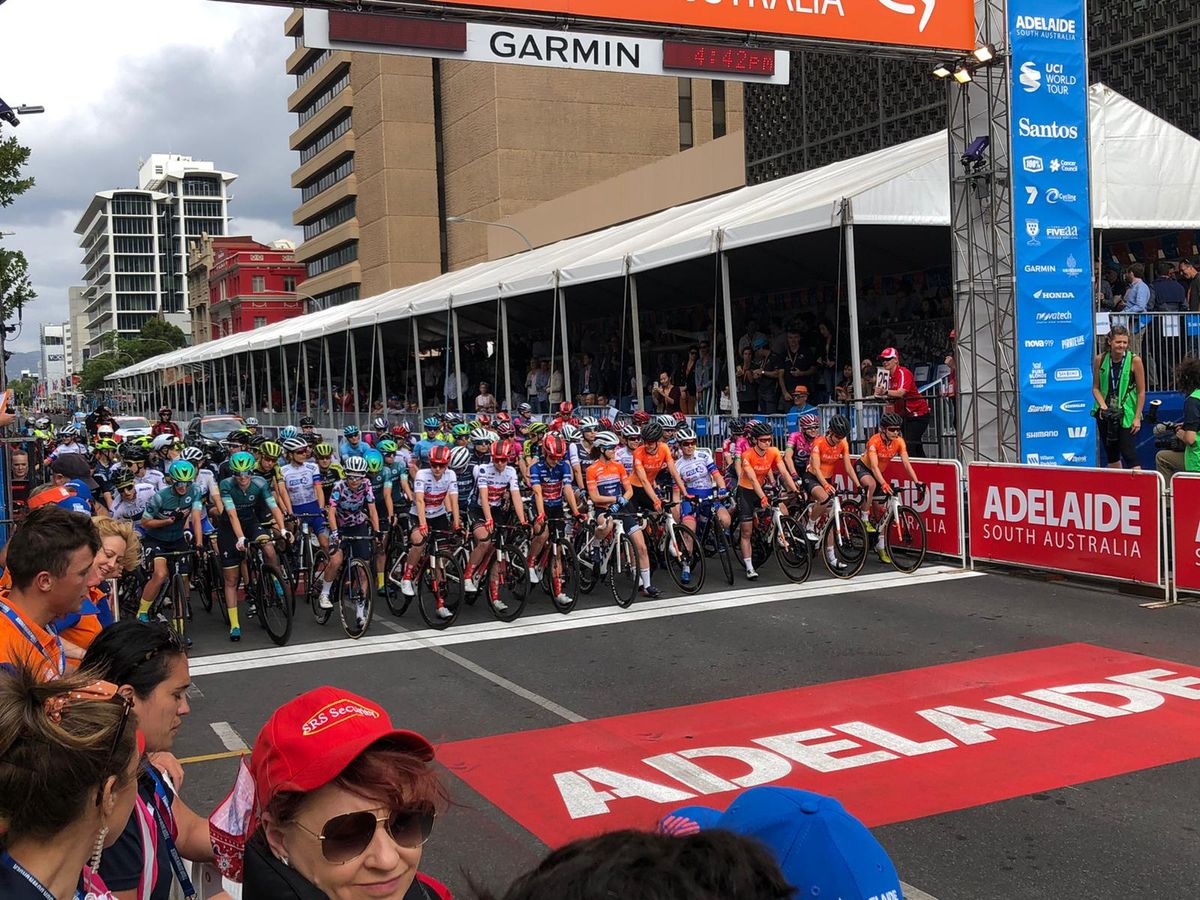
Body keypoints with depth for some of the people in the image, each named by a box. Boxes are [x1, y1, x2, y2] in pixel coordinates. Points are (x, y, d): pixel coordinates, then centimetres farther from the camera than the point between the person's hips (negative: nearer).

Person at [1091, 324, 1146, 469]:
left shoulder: (1134, 361, -9)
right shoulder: (1100, 360, -1)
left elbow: (1141, 392, -5)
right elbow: (1095, 388, 6)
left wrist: (1137, 418, -9)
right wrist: (1103, 406, -11)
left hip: (1126, 413, -4)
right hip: (1105, 413, 4)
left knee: (1128, 453, -11)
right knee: (1111, 455, 12)